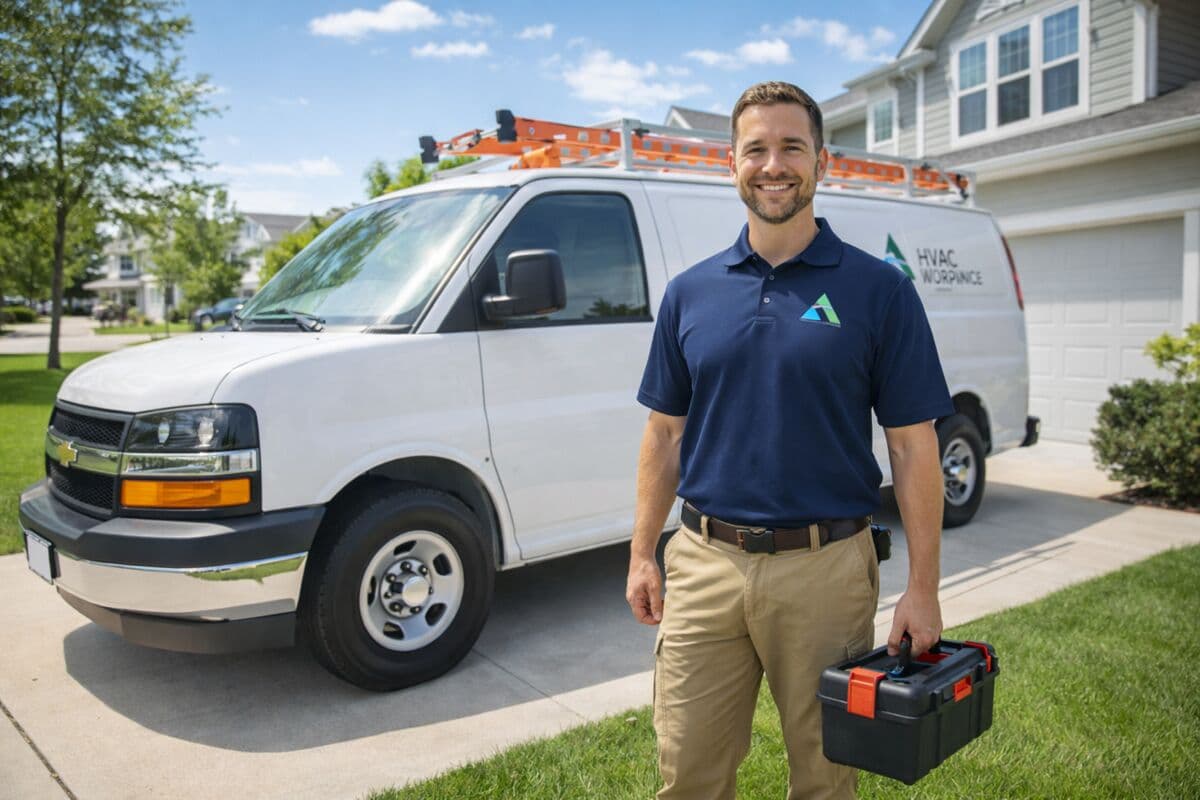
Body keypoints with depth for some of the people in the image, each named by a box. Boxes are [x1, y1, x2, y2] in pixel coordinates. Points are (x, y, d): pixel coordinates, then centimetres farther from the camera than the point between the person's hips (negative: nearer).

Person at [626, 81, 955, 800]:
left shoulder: (879, 289, -3)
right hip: (704, 566, 2)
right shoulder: (690, 292, 6)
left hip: (825, 571, -2)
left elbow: (913, 445, -3)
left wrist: (923, 588, -6)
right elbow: (665, 434, 10)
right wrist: (643, 555, 7)